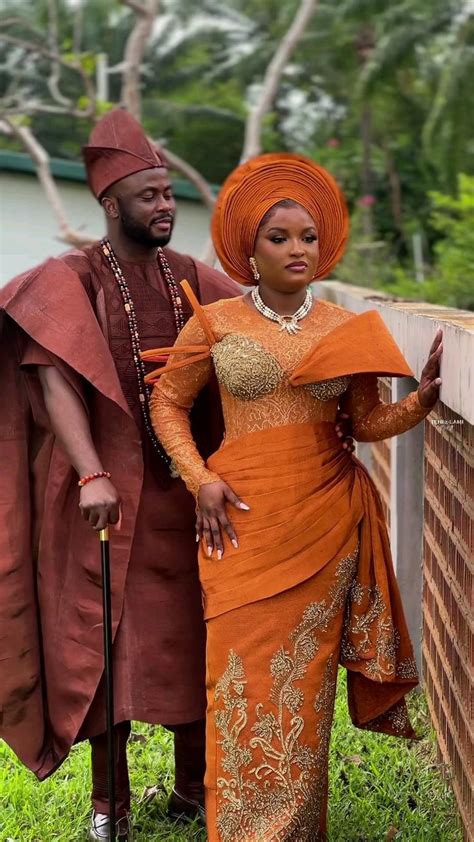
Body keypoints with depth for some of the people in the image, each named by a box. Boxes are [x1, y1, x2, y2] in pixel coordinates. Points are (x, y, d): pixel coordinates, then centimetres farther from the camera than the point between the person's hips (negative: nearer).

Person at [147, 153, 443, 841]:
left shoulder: (346, 330, 6)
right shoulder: (215, 323, 1)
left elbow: (367, 422, 7)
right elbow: (168, 404, 8)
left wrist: (424, 398, -11)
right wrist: (201, 479, -4)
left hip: (326, 520, 2)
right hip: (243, 519, -1)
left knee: (304, 679, 7)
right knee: (246, 680, 0)